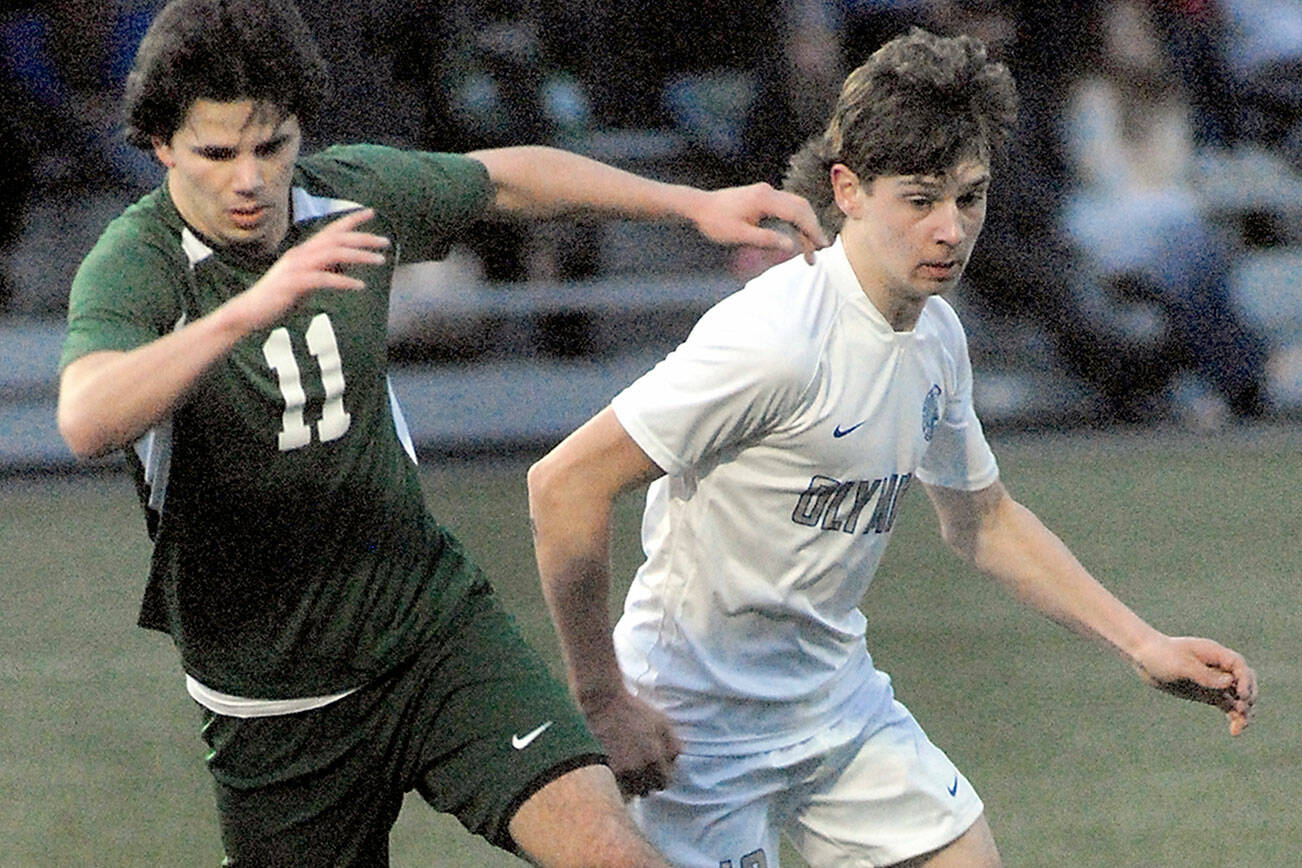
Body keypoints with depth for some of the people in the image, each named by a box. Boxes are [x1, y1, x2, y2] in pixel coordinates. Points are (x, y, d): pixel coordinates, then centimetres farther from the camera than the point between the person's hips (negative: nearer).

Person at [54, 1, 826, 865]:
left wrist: (697, 203, 19)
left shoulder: (358, 193, -3)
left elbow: (509, 178, 19)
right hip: (277, 709, -3)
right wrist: (249, 309, -49)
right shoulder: (133, 267, -17)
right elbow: (88, 420, -39)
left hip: (437, 624, 3)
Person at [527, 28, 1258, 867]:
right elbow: (566, 484, -27)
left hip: (841, 699, 8)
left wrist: (1143, 644, 14)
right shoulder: (777, 342, -26)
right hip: (702, 726, -8)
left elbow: (981, 515, 20)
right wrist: (603, 702, -23)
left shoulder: (936, 336, 2)